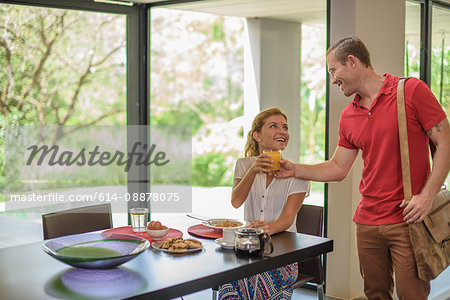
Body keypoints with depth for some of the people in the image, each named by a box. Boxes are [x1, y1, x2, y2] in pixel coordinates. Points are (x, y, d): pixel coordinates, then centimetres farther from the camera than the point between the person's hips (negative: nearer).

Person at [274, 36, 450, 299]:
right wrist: (296, 169, 6)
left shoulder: (411, 90, -6)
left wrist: (427, 195, -15)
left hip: (408, 221, -5)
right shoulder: (348, 117, 12)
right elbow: (338, 169, 17)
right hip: (367, 222, 5)